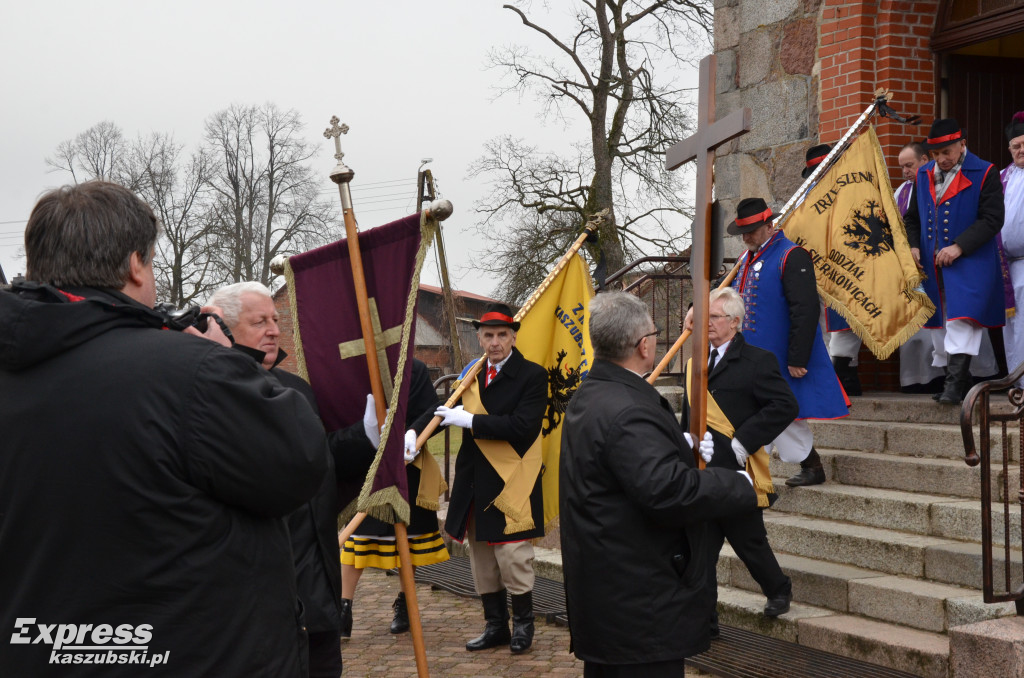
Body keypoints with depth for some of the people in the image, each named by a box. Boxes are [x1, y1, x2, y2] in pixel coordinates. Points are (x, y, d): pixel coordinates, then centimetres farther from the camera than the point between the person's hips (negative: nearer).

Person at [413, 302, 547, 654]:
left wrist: (470, 421, -19)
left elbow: (521, 426, -20)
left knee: (512, 555, -3)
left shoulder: (532, 375, -9)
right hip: (475, 485, 6)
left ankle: (522, 623, 17)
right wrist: (413, 433, -11)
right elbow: (445, 408, 8)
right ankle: (495, 625, 26)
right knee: (481, 558, 13)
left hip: (511, 481, -6)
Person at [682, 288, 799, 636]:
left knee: (749, 542, 10)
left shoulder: (757, 361, -7)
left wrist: (743, 443, -19)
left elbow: (786, 405, -17)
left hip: (734, 473, -6)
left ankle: (779, 590, 37)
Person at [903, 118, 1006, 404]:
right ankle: (953, 379, 18)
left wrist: (959, 247, -19)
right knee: (940, 321, 8)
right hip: (932, 265, 6)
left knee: (962, 319, -16)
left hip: (969, 264, -5)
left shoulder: (984, 174, -4)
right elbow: (913, 217, 19)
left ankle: (956, 381, -17)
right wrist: (913, 245, 1)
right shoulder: (924, 175, 12)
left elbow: (992, 219, -11)